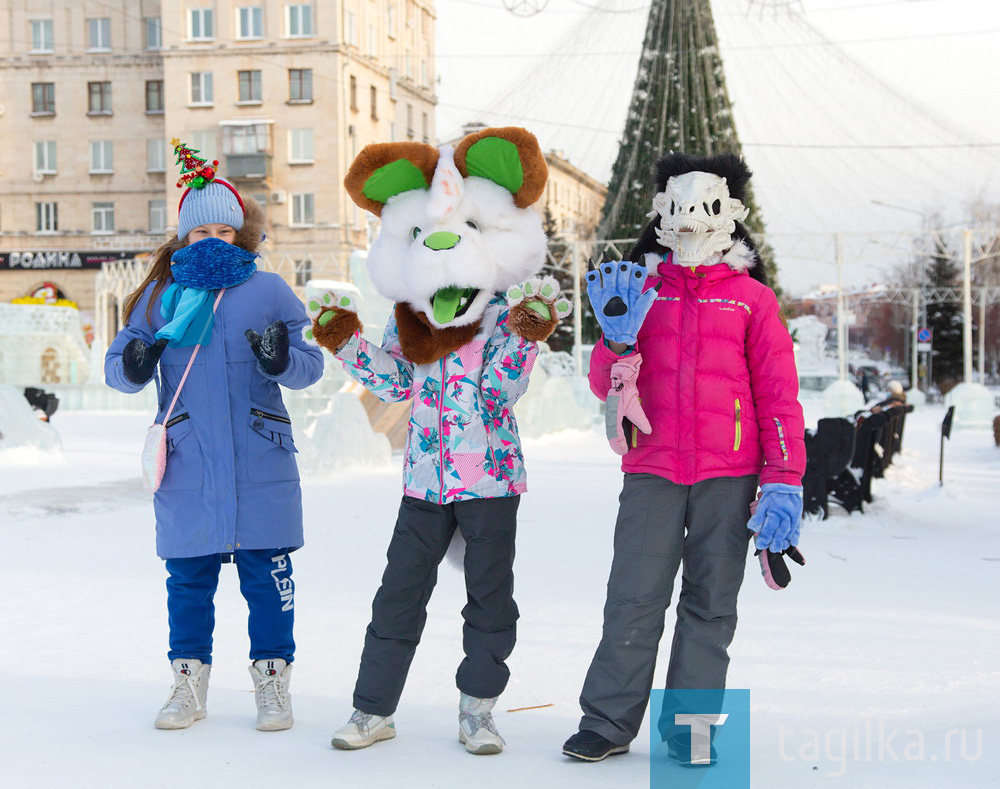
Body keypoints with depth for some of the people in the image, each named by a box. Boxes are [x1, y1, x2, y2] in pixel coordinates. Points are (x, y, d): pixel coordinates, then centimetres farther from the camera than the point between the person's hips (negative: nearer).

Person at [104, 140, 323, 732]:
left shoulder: (270, 292, 4)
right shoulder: (160, 295, 8)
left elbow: (310, 366, 1)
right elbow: (118, 367, 7)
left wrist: (282, 360, -21)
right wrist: (133, 366, -15)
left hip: (261, 467, -1)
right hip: (187, 468, 1)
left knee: (267, 575, 4)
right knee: (188, 578, 8)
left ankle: (273, 681, 18)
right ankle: (189, 681, 22)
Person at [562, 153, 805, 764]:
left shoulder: (753, 299, 6)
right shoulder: (641, 289, 10)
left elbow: (778, 395, 4)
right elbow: (606, 386, 8)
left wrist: (785, 482, -4)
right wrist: (618, 338, -13)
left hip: (728, 475, 0)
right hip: (652, 472, 1)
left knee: (710, 604, 5)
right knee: (633, 600, -2)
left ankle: (690, 728, 14)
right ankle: (609, 722, 9)